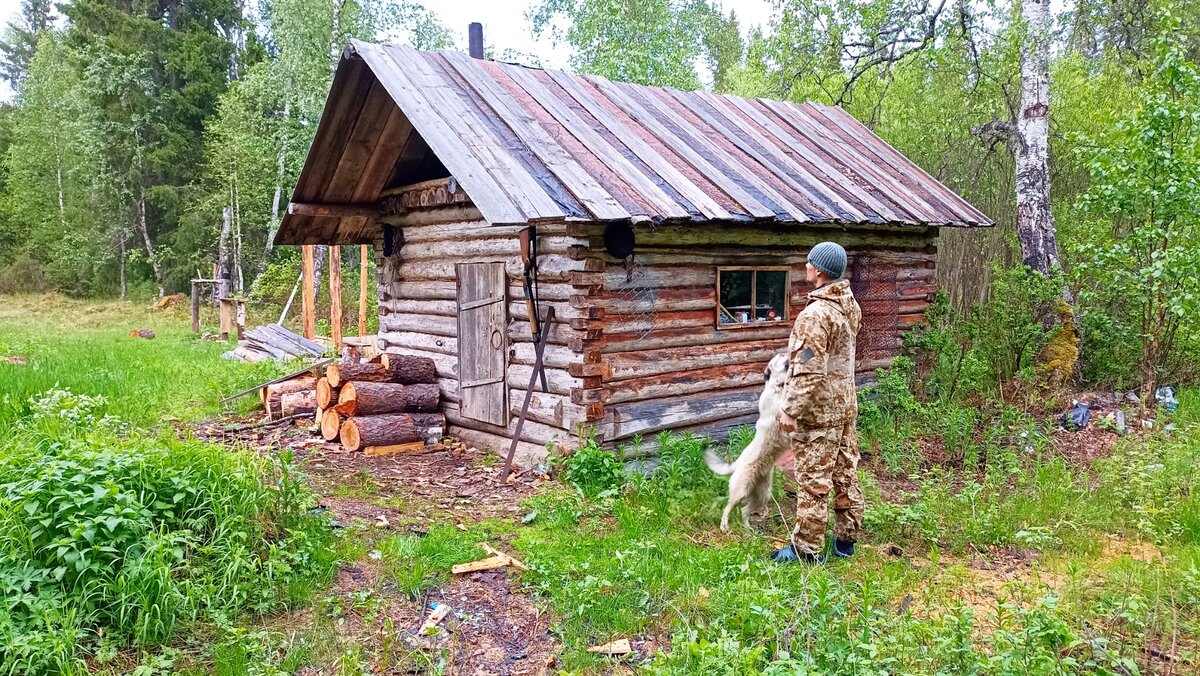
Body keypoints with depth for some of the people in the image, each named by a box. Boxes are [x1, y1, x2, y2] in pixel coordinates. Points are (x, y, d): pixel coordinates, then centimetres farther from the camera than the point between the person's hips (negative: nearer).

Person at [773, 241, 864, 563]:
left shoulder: (816, 314, -23)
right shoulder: (851, 306, 6)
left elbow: (809, 371, -25)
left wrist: (791, 410, -19)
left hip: (819, 410, -9)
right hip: (845, 404, 9)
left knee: (813, 482, 0)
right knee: (845, 475, 16)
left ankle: (806, 550, 10)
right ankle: (846, 540, 29)